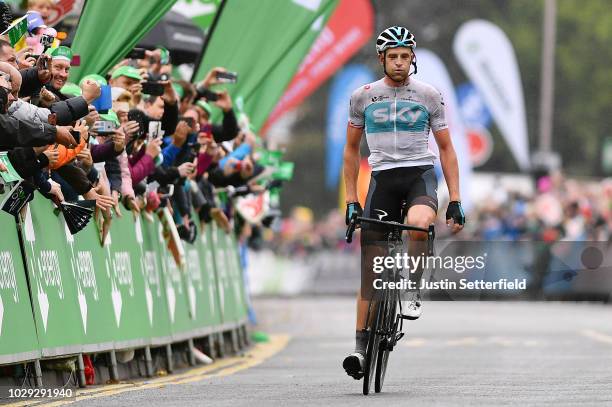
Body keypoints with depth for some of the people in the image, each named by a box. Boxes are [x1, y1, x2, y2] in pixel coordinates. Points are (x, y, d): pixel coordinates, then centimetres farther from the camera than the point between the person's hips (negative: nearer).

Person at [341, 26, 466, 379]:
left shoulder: (429, 96, 1)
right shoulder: (363, 97, 4)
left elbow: (446, 149, 6)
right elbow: (352, 149, 14)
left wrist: (456, 201, -1)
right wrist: (351, 201, 8)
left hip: (421, 173, -2)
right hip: (383, 177, 2)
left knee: (419, 223, -37)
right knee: (371, 265, -4)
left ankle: (414, 293, -13)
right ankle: (362, 345, 3)